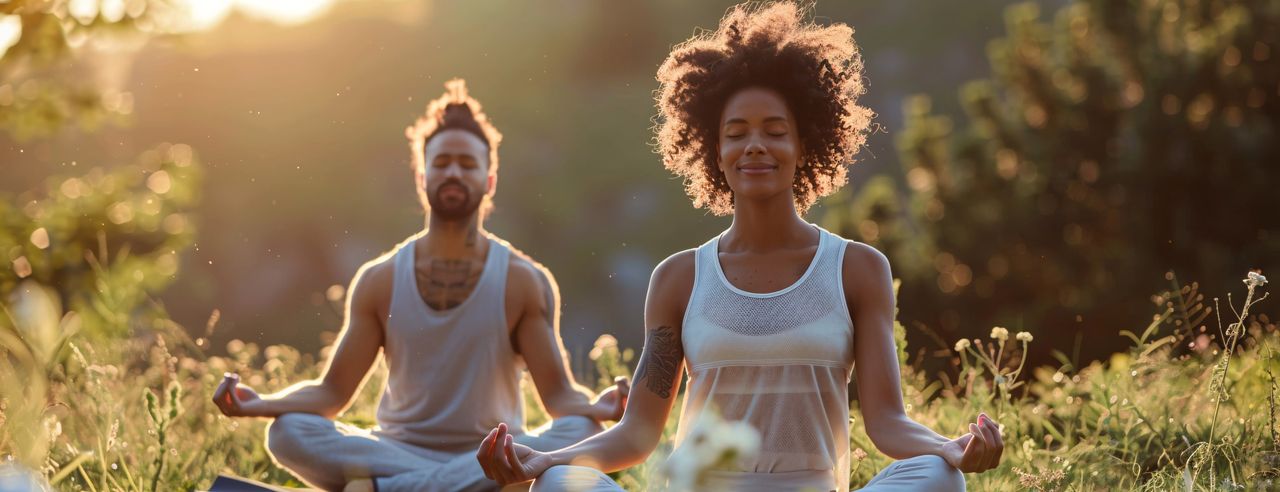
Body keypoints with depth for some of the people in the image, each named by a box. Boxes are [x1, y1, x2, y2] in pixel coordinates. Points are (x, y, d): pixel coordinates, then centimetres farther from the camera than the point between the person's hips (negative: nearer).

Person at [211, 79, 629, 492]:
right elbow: (333, 391, 4)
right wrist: (260, 403, -15)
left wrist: (595, 407, -28)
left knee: (579, 433, -32)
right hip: (398, 454, 1)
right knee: (289, 432, -26)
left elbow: (559, 394, -4)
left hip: (490, 457, -1)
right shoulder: (379, 281, 5)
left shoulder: (525, 282, 0)